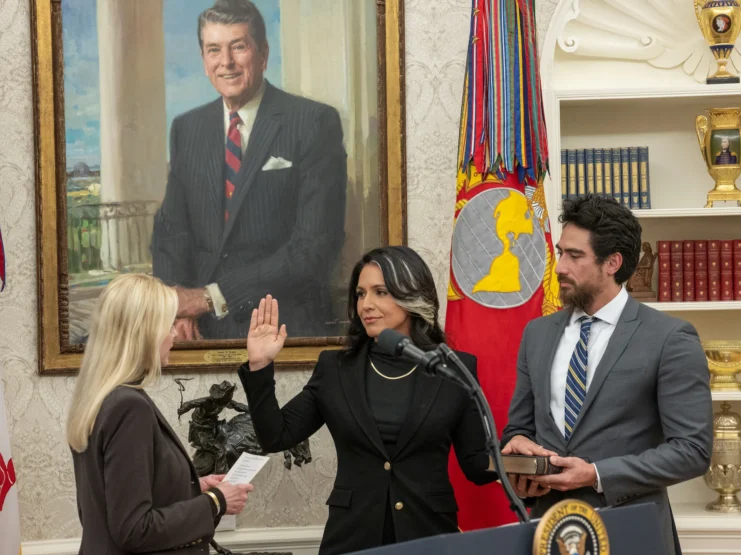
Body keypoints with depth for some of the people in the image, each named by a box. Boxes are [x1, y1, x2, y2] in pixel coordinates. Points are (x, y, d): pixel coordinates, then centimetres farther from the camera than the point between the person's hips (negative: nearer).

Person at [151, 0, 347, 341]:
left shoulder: (315, 123, -5)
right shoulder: (186, 129, 11)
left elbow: (316, 245, -11)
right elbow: (172, 227, 13)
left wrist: (213, 297, -12)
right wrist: (177, 306, -7)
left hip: (286, 326, -4)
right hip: (205, 329, 4)